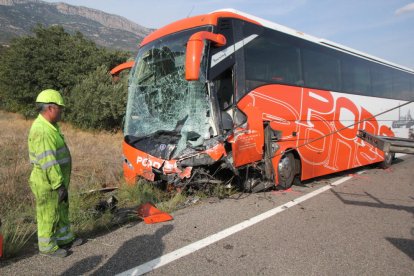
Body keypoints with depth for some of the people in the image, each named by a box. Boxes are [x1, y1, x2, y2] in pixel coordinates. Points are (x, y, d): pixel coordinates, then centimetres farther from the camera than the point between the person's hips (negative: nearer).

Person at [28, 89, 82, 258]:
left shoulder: (49, 126, 8)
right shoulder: (42, 131, -25)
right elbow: (48, 162, -27)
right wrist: (59, 184, -24)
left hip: (57, 180, 10)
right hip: (48, 184, -10)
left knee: (62, 211, 21)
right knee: (48, 216, 7)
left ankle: (65, 239, 37)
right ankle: (47, 247, 25)